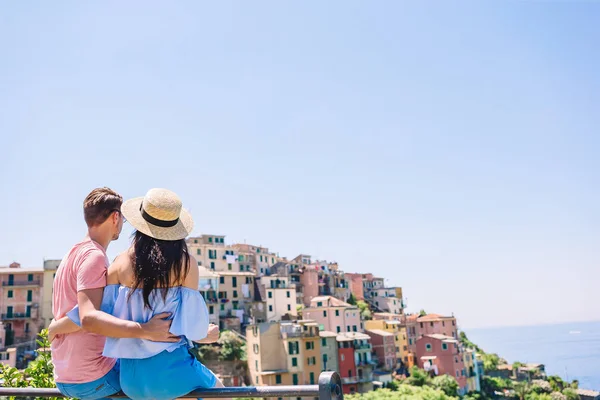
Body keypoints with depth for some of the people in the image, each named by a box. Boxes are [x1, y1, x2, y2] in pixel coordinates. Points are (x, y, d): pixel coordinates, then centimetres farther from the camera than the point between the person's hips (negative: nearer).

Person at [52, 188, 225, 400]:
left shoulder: (123, 262, -3)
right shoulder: (186, 263, -11)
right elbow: (190, 324, -10)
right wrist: (206, 336, 11)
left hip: (132, 377, 4)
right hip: (171, 369, -4)